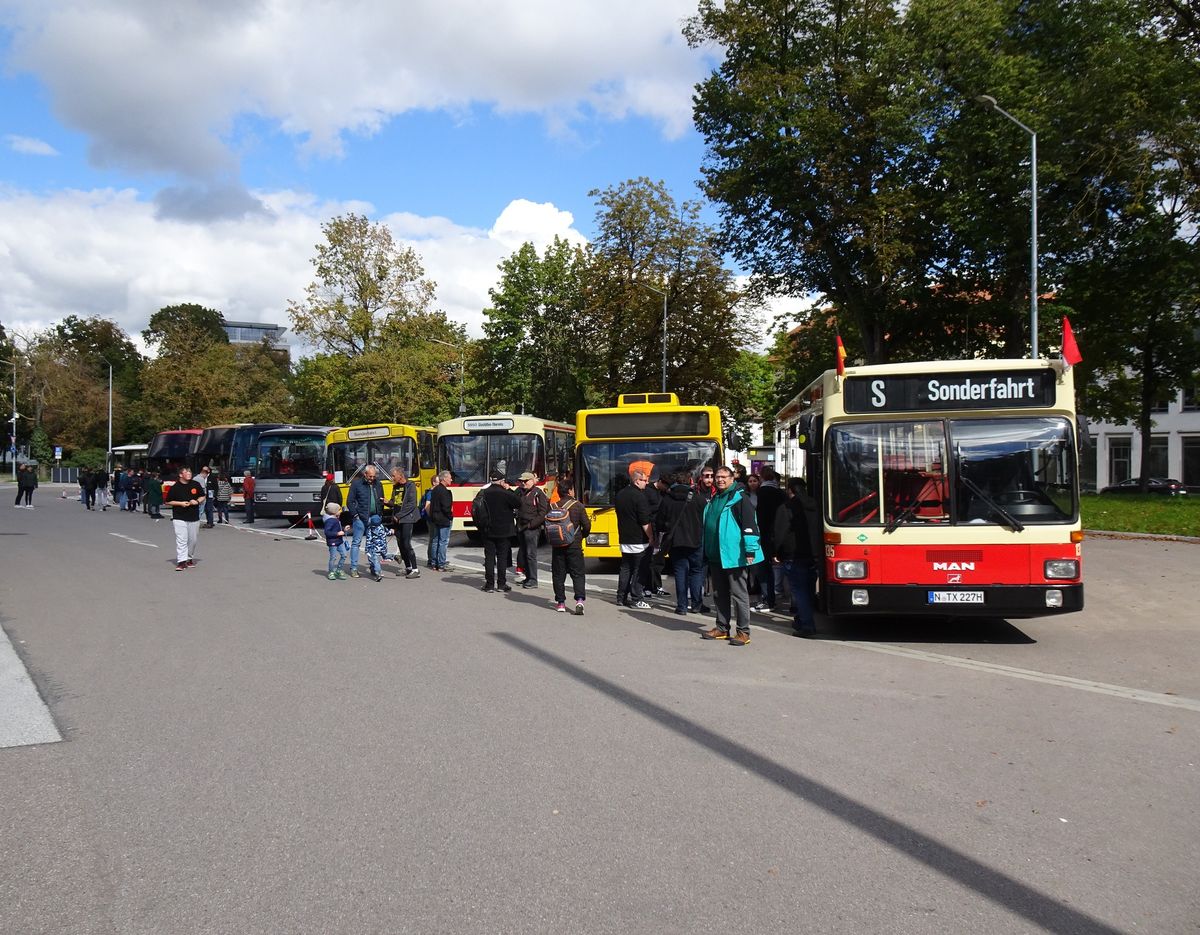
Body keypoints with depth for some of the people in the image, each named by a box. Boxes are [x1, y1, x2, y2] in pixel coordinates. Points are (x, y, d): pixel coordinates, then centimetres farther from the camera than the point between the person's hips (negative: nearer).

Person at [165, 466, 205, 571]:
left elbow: (203, 496, 16)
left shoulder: (196, 484, 5)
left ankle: (190, 558, 30)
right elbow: (168, 502, 1)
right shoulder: (175, 487, -4)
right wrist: (180, 503, -12)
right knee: (181, 539, -13)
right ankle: (181, 562, -14)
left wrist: (197, 501, -5)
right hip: (179, 518, -4)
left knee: (193, 540, 11)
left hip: (194, 517, 4)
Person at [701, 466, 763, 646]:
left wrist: (750, 550, -21)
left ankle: (743, 632, 2)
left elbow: (750, 524, -16)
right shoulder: (714, 500, 16)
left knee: (739, 594, -3)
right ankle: (722, 628, 24)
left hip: (734, 556, -8)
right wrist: (707, 552, 24)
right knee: (720, 594, 15)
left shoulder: (740, 498, -9)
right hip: (716, 557, 8)